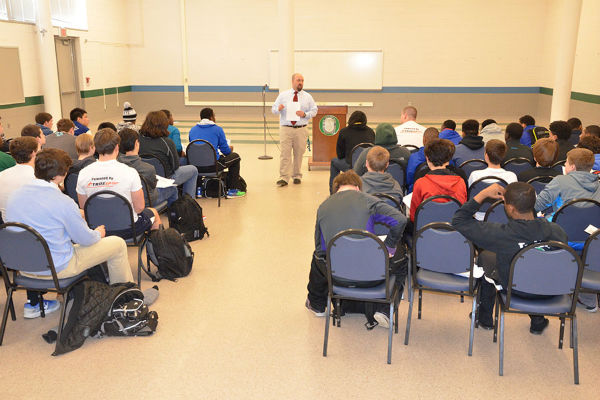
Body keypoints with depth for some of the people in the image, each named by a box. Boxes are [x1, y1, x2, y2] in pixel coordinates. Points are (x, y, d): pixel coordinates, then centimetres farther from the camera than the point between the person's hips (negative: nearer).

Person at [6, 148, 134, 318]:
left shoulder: (15, 195, -3)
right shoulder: (63, 202, -23)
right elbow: (85, 239, -12)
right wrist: (98, 234, 11)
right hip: (56, 268, -7)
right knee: (118, 244, 4)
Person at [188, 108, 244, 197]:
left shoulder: (192, 129, 11)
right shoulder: (217, 129, -1)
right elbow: (225, 151, 1)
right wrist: (230, 149, 26)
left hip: (195, 167, 6)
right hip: (212, 166, -6)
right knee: (235, 157, 19)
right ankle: (232, 190, 17)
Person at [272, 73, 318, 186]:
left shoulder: (308, 97, 8)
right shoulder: (283, 95, 7)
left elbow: (314, 110, 9)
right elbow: (273, 109, 8)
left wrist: (305, 114, -11)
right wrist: (278, 109, -16)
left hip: (301, 130, 1)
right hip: (285, 129, -1)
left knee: (299, 154, 6)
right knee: (285, 153, -6)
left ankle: (297, 176, 18)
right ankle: (283, 178, -4)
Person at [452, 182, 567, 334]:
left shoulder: (501, 234, -35)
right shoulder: (557, 231, -25)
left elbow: (459, 220, -26)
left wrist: (483, 194, -20)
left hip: (514, 289, -3)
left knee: (485, 258, 23)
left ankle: (485, 318, 38)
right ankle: (538, 321, 47)